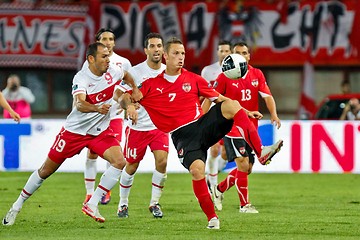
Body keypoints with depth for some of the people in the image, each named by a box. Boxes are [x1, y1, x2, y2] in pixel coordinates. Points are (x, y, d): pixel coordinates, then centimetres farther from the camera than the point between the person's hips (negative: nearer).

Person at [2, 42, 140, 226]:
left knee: (119, 162, -20)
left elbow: (126, 75, 21)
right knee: (46, 171, 4)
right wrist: (97, 108, -60)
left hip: (101, 131, 4)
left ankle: (91, 205, -13)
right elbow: (80, 104, -42)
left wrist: (134, 89, 9)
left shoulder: (112, 71, -7)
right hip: (75, 130, -4)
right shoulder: (81, 78, -23)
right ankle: (17, 206, 22)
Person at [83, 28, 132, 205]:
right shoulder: (90, 63, 4)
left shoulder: (123, 63, 5)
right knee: (92, 154, -1)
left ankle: (107, 190, 12)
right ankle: (89, 193, 7)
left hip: (115, 115, 0)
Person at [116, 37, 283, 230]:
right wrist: (129, 105, -16)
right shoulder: (151, 85, 8)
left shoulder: (193, 79, 13)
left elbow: (219, 99, 16)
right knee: (197, 169, -30)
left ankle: (261, 153, -28)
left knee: (231, 105, -24)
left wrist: (244, 112, 8)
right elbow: (124, 97, 8)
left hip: (202, 125, 2)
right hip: (182, 136, -2)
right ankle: (212, 217, -14)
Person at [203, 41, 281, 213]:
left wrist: (274, 114, -20)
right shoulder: (225, 76, -7)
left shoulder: (257, 75, 4)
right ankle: (244, 204, -2)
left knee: (247, 169, 9)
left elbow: (267, 96, -3)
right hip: (232, 127, -5)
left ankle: (219, 189, 30)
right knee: (243, 165, -14)